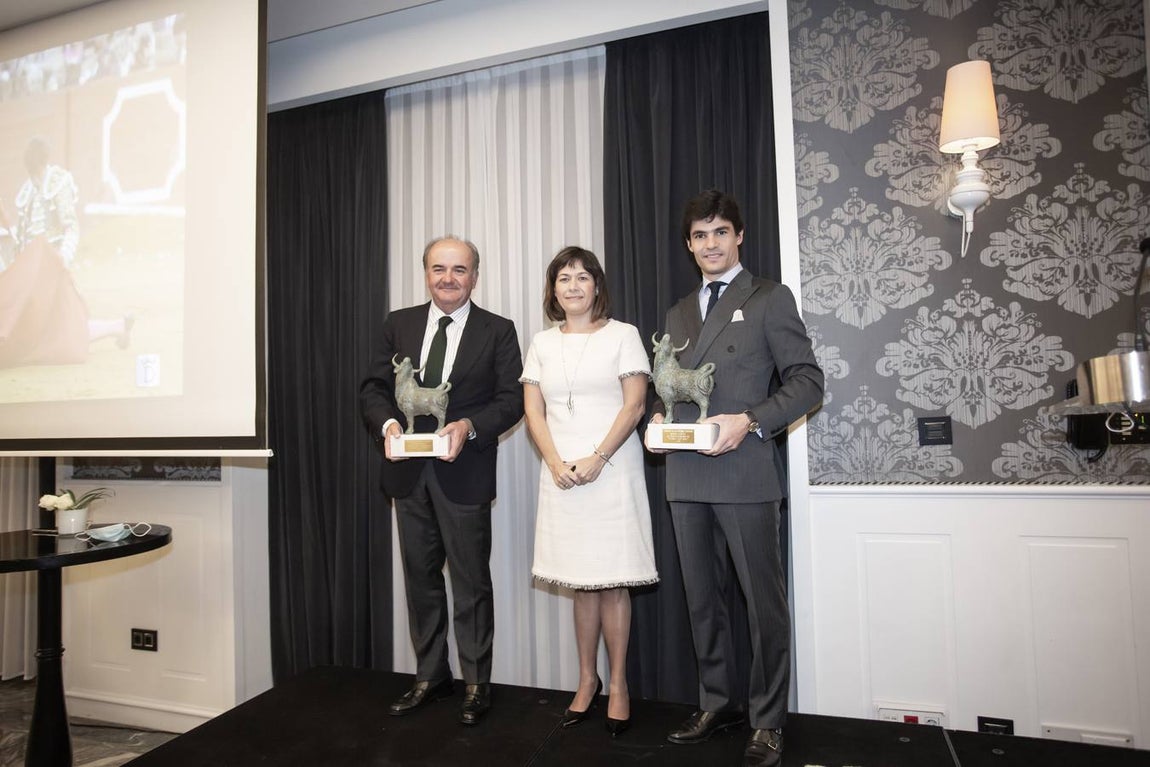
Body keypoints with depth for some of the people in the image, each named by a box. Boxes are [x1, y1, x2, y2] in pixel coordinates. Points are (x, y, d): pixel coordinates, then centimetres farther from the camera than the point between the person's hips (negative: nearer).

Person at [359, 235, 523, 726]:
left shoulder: (498, 331, -1)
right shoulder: (398, 324, 8)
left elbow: (512, 398, -6)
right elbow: (374, 387, 6)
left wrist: (468, 426, -22)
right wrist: (388, 424, -14)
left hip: (464, 472, -4)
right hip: (409, 470, 4)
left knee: (471, 580, 6)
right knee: (420, 577, 15)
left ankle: (476, 683, 22)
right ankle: (429, 676, 32)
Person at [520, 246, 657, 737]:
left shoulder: (622, 335, 2)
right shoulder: (542, 344, 12)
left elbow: (634, 405, -5)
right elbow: (533, 412, 7)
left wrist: (596, 459, -14)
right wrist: (557, 465, -7)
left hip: (611, 470, -3)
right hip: (561, 473, 3)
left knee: (612, 581, 2)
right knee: (581, 582, 10)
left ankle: (618, 686, 16)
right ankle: (587, 680, 24)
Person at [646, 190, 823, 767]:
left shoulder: (769, 299, 1)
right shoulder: (678, 313, 19)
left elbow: (807, 380, -5)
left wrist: (748, 421, -18)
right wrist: (658, 415, 1)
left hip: (744, 475, -5)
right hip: (686, 479, 6)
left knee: (763, 601, 4)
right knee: (702, 600, 15)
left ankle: (767, 721, 21)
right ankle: (717, 703, 31)